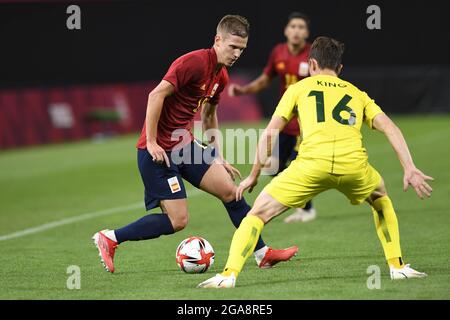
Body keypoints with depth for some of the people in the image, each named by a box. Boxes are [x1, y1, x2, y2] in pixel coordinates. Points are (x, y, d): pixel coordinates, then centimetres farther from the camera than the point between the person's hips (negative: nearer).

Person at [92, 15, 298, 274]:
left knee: (230, 191, 2)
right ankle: (110, 239, -1)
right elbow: (156, 95, -22)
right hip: (159, 150, -9)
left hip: (186, 145, 9)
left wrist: (219, 158, 22)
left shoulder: (221, 76, 11)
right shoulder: (194, 62, -18)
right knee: (178, 220, -11)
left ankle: (262, 254, 12)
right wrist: (151, 143, -21)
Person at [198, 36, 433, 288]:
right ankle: (398, 266, 27)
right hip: (354, 164, 2)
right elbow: (390, 128, 16)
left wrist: (254, 176, 26)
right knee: (381, 199, 35)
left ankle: (229, 274, -7)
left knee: (258, 213, 10)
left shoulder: (299, 88, 25)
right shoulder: (357, 94, 30)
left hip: (312, 163, -2)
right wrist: (410, 169, 9)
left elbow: (269, 134, 18)